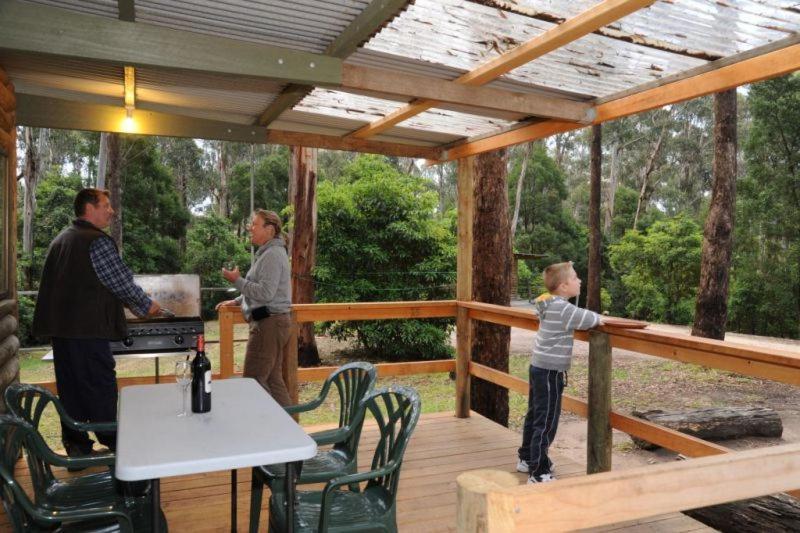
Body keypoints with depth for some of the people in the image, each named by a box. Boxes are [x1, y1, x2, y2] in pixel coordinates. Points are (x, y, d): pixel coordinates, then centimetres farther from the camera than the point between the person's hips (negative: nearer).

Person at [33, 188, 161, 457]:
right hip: (87, 327, -8)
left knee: (70, 385, 12)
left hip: (58, 325, 9)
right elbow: (122, 281, -12)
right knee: (100, 383, 1)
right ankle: (111, 442, 11)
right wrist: (146, 305, 4)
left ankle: (75, 445, 20)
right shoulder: (97, 241, -13)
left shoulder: (60, 240, 16)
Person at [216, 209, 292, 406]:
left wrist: (237, 280, -13)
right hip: (271, 322, 11)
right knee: (273, 380, 13)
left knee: (254, 380, -6)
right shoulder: (268, 253, 19)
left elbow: (265, 293, -21)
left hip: (268, 323, -11)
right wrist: (237, 301, 22)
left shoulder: (273, 254, -14)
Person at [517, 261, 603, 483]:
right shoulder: (561, 308, -19)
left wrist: (593, 317, 4)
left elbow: (577, 317, 22)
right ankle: (539, 473, 1)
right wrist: (598, 318, 0)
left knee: (534, 416, 20)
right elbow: (588, 319, -22)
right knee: (546, 423, -4)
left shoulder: (550, 305, 9)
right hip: (550, 373, -10)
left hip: (538, 368, 10)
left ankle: (527, 459, 34)